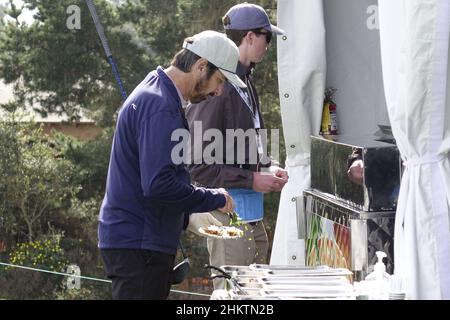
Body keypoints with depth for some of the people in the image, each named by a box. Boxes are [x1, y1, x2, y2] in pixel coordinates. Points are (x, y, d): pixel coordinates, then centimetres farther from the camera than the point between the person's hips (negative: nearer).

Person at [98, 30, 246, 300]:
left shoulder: (156, 94, 17)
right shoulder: (160, 106, -17)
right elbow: (158, 184, -26)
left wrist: (188, 216, 17)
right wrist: (215, 199, -13)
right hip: (138, 245, -11)